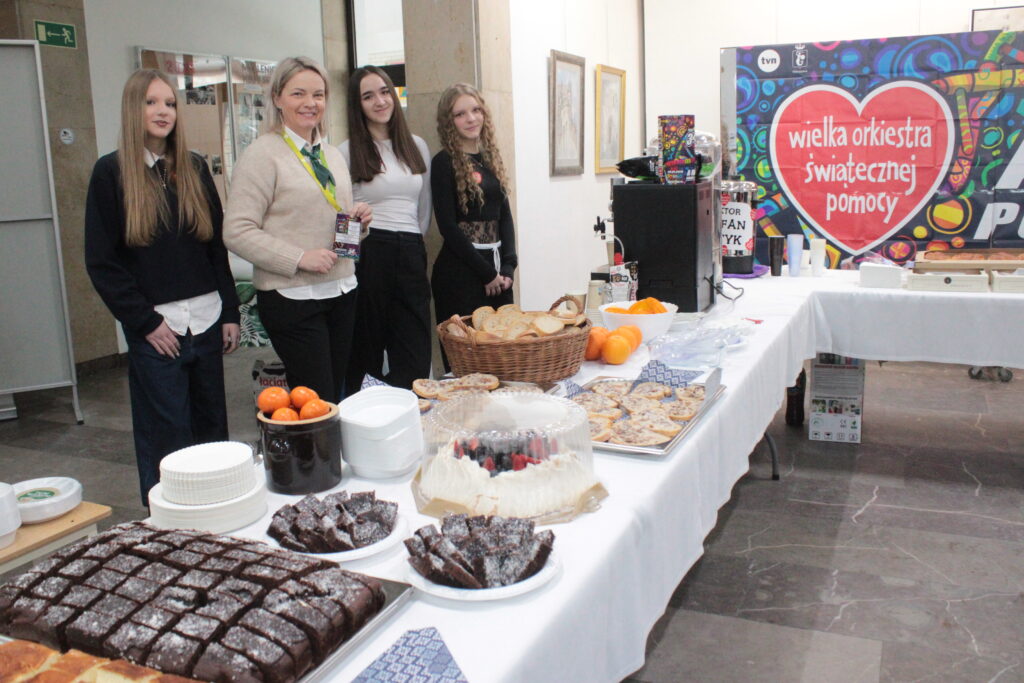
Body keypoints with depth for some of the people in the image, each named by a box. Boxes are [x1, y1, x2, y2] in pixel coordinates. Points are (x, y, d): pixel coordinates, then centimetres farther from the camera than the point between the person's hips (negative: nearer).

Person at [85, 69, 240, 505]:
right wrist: (144, 321, -10)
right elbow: (101, 261, -4)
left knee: (213, 428, 11)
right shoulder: (111, 172, -2)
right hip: (155, 329, -4)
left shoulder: (194, 168, 10)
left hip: (206, 321, 4)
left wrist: (230, 312, 6)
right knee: (168, 439, 2)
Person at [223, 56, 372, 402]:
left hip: (341, 292, 7)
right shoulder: (263, 154, -7)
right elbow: (237, 232, -14)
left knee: (337, 396, 12)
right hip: (292, 297, -7)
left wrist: (358, 220, 3)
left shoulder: (332, 155, 15)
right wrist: (300, 258, -20)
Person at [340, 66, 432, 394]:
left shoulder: (417, 147, 14)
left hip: (411, 257, 4)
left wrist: (413, 244, 15)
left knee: (415, 357, 3)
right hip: (368, 255, -4)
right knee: (368, 350, 3)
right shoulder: (348, 151, 0)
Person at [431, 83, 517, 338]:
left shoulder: (491, 158, 13)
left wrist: (508, 266, -2)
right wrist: (487, 273, -11)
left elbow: (505, 216, 12)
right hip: (460, 272, -6)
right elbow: (448, 226, -11)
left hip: (497, 271, 6)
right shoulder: (444, 162, -6)